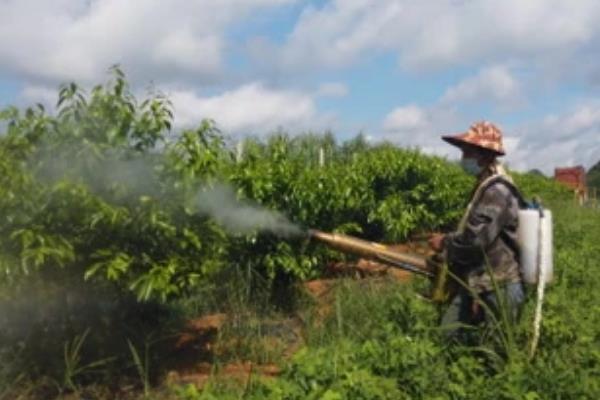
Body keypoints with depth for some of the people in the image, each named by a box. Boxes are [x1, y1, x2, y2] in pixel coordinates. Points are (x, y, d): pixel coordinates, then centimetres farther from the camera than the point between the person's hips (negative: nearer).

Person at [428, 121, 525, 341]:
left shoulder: (496, 190, -20)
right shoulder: (486, 185, 13)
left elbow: (475, 239, -26)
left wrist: (444, 243, -9)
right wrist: (450, 240, 8)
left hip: (497, 288, -10)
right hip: (476, 283, 10)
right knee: (447, 335, 10)